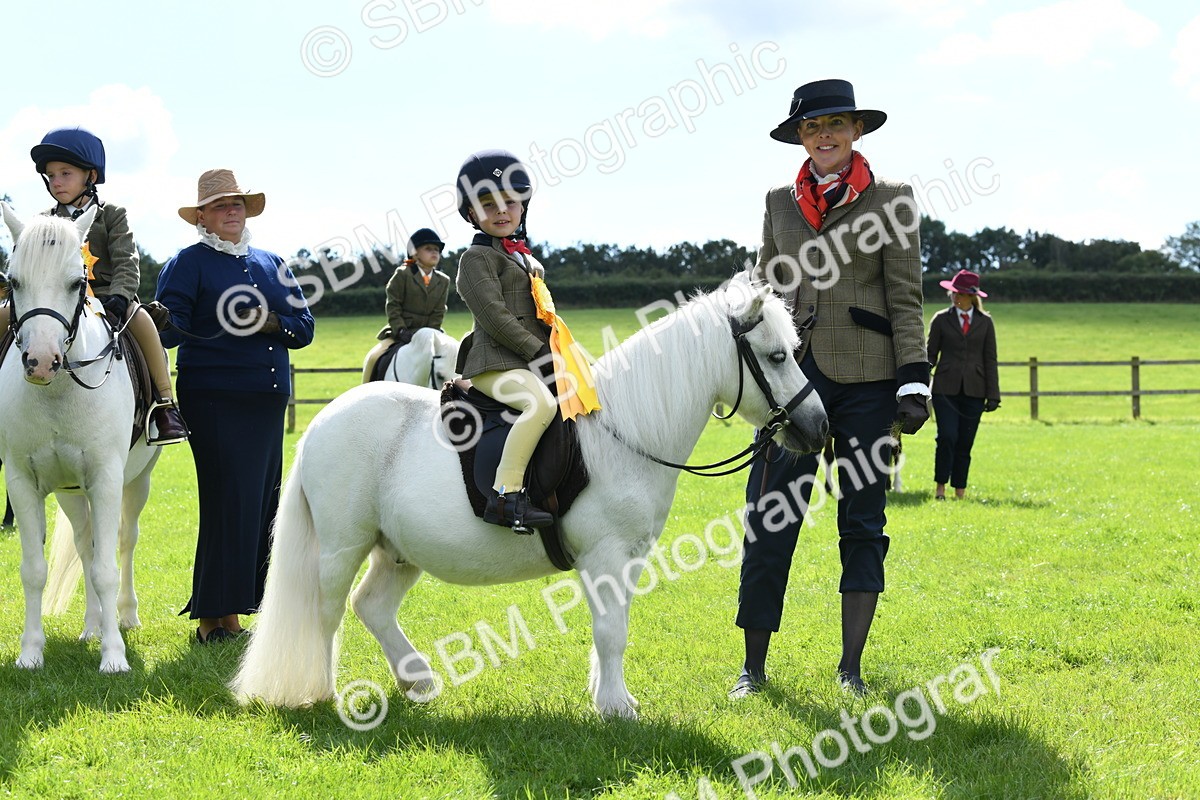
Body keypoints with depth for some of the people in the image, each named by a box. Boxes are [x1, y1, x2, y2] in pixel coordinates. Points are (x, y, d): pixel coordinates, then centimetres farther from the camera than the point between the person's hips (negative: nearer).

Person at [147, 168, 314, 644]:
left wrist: (272, 323, -10)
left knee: (263, 499, 7)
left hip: (268, 399, 6)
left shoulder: (271, 265, 17)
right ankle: (214, 614, -7)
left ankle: (246, 596, 16)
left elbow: (304, 328, 10)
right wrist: (161, 320, -33)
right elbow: (172, 330, -10)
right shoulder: (189, 263, 1)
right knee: (229, 500, -11)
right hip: (214, 398, -6)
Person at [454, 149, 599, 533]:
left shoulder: (522, 257, 23)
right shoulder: (477, 258, -6)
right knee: (543, 403, -34)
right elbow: (494, 315, -16)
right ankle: (504, 496, -39)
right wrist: (539, 351, -18)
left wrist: (557, 354, 13)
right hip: (496, 364, -10)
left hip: (528, 362, 10)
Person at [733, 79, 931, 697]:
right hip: (793, 371, 2)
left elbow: (906, 299, 1)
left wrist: (913, 381, -6)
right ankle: (753, 665, 5)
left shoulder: (890, 200, 3)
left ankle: (851, 667, 11)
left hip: (865, 379, -2)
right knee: (769, 520, -2)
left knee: (862, 520, 4)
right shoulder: (780, 202, 12)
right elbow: (764, 293, 16)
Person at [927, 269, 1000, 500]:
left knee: (965, 442, 2)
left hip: (974, 390, 1)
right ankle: (940, 485, -2)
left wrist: (993, 395, 2)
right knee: (947, 436, -15)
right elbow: (930, 355, 7)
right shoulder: (941, 320, 5)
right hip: (946, 389, -1)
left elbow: (990, 360, 8)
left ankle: (960, 490, 11)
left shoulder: (985, 322, 8)